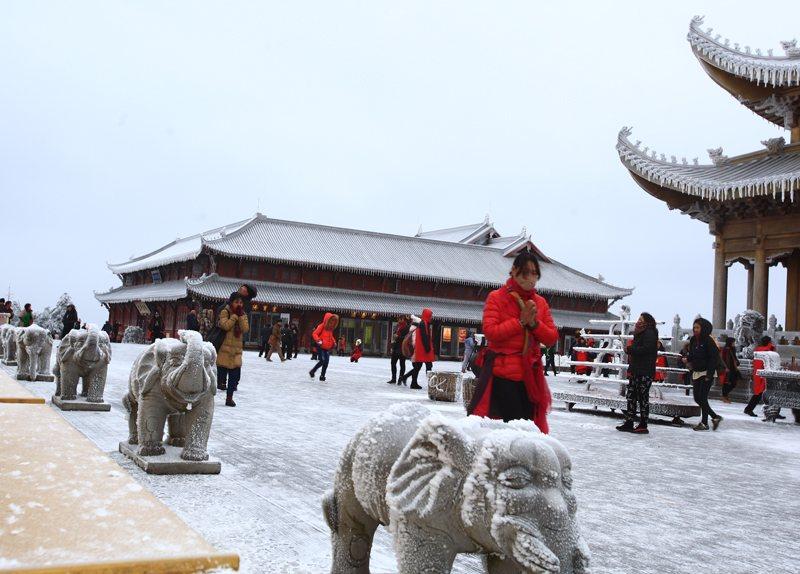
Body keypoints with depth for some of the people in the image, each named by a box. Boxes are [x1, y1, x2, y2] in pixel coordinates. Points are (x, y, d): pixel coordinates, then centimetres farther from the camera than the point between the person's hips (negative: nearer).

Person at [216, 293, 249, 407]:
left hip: (237, 349, 5)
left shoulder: (243, 315, 12)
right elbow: (225, 325, -19)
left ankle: (229, 397, 13)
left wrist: (241, 316, -10)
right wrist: (235, 315, -15)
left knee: (235, 374, 3)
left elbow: (246, 329, -4)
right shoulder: (225, 312, -3)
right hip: (224, 348, -5)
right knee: (221, 372, -1)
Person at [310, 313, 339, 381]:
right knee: (322, 361, -15)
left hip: (327, 348, 7)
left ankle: (322, 376, 10)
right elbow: (315, 334, -14)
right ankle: (312, 372, 5)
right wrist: (318, 340, -30)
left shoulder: (331, 329, 13)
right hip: (321, 347, -7)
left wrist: (334, 342, 11)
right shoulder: (322, 326, -9)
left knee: (326, 362, 0)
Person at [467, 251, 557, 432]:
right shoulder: (497, 297, -1)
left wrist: (534, 323, -9)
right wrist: (521, 322, -15)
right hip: (501, 376, -5)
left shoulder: (540, 303, 13)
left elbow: (552, 338, 8)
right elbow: (490, 332, -13)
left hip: (529, 376, 5)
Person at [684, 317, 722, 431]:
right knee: (697, 398, 7)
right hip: (696, 373, 8)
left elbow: (714, 358, -15)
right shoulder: (693, 340, 9)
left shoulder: (708, 341, -12)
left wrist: (709, 374, -18)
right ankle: (715, 417, 20)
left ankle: (704, 423, 4)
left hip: (706, 373, -8)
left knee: (702, 398, -7)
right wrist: (687, 359, -2)